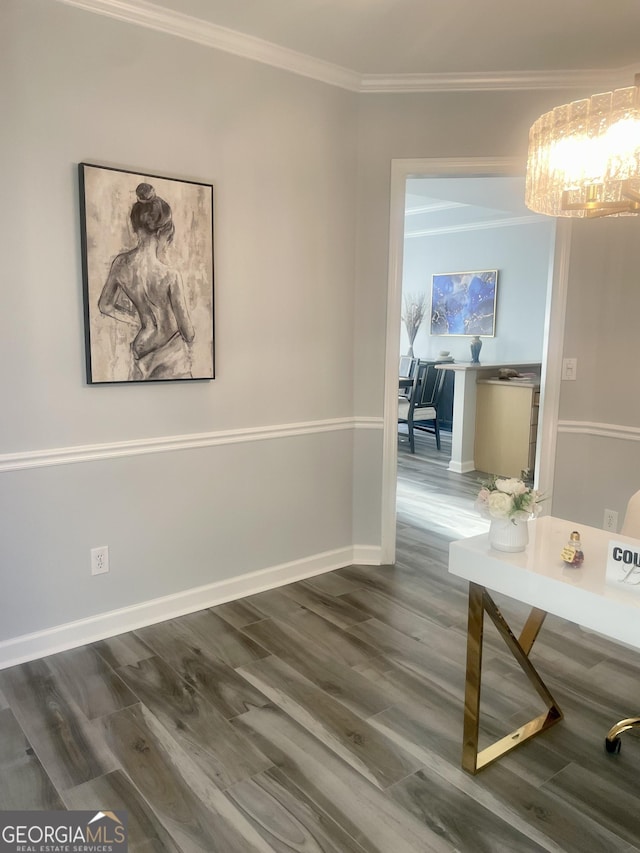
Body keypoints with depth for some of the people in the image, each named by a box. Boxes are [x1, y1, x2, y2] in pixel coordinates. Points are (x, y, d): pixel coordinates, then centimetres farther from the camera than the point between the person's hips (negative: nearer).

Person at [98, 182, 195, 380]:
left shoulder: (121, 263, -11)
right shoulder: (170, 276, -27)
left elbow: (105, 306, 4)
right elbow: (188, 332, -17)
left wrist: (139, 321, 9)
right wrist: (189, 335, 6)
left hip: (143, 345, 5)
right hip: (170, 354, -5)